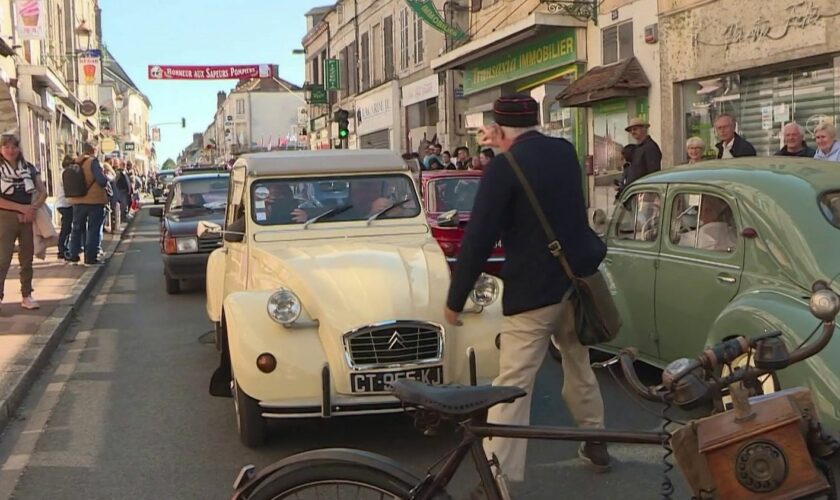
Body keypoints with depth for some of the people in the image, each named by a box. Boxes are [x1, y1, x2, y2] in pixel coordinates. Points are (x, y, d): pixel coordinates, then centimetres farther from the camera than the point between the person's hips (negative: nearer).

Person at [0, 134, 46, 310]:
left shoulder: (29, 168, 7)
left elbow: (43, 192, 6)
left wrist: (32, 209, -9)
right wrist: (22, 207, -16)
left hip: (28, 218, 4)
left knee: (27, 258, 9)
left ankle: (27, 296, 16)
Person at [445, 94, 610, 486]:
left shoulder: (504, 167, -14)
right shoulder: (565, 151, 5)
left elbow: (479, 238, -16)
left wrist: (455, 300, -10)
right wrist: (507, 148, 40)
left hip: (533, 289, -7)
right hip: (577, 278, 7)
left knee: (512, 387, -6)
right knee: (579, 365, 26)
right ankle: (595, 443, 40)